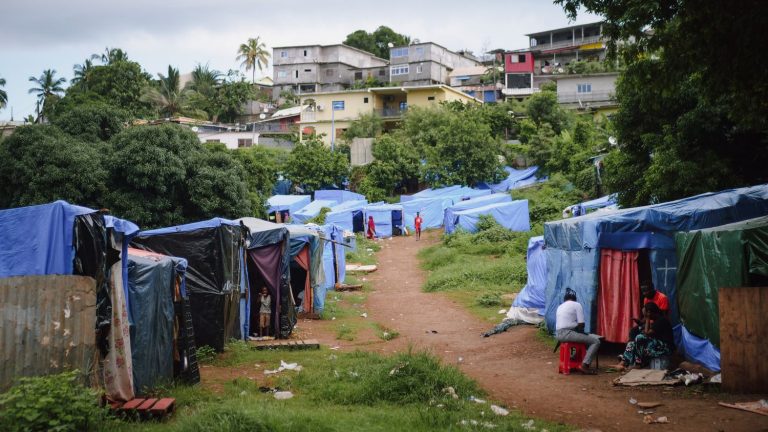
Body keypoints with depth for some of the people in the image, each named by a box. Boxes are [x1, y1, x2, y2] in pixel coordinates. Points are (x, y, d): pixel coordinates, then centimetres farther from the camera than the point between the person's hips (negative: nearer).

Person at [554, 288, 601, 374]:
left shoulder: (560, 307, 21)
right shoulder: (577, 305, 1)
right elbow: (581, 324, -8)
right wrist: (581, 331, 13)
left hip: (558, 334, 8)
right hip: (568, 333, -8)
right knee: (596, 341, -4)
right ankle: (584, 366, -15)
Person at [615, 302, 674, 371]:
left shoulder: (661, 320, -17)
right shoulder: (656, 319, 12)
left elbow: (647, 333, -19)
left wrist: (647, 319, -10)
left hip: (665, 348, -10)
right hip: (658, 345, 10)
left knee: (640, 338, -23)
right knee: (633, 343, -1)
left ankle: (637, 364, -15)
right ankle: (623, 362, -15)